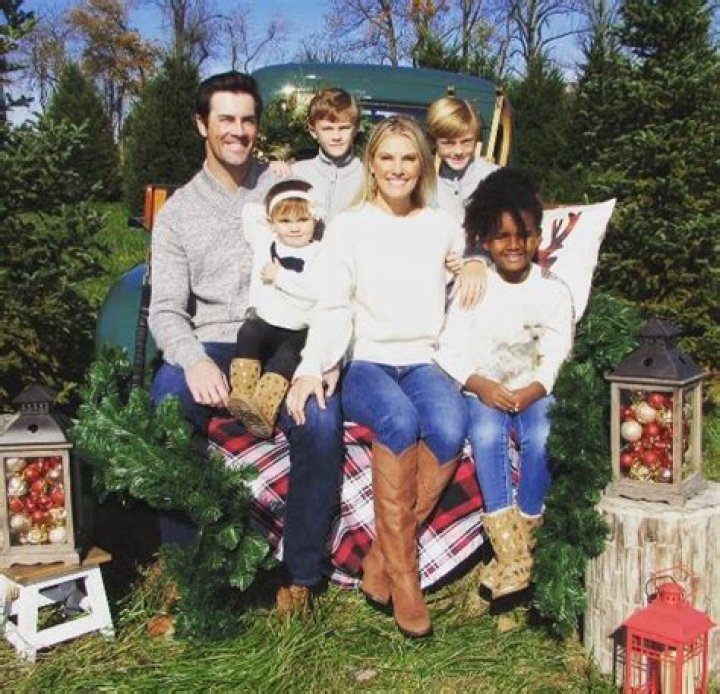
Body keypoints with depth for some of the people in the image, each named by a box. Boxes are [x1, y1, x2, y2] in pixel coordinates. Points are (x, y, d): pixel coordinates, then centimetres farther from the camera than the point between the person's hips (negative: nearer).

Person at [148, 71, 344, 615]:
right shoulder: (178, 212, 12)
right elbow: (166, 309, 2)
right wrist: (194, 360, -20)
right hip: (210, 348, 1)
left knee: (321, 418, -30)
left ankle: (301, 574, -14)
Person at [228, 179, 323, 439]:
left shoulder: (319, 253, -2)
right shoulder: (264, 242, 12)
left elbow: (317, 289, -19)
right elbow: (249, 210, 22)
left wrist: (280, 276, -12)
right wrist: (276, 216, 20)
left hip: (299, 332, -4)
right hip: (263, 324, 4)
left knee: (288, 355, -30)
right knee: (248, 332, -26)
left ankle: (263, 409, -42)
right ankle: (241, 396, -33)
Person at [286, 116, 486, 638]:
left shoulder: (440, 225, 15)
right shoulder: (348, 227, 6)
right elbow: (332, 310, -3)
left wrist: (477, 262, 8)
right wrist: (311, 368, -20)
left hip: (424, 361, 3)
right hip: (366, 363, -2)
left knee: (450, 429, -32)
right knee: (400, 420, -36)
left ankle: (382, 563, -19)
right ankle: (403, 576, -24)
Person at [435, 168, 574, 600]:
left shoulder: (554, 290, 4)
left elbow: (559, 354, -2)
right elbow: (450, 348, -3)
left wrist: (534, 389, -21)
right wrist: (480, 385, -19)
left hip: (536, 391, 1)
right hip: (483, 391, 0)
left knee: (541, 436, -32)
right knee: (486, 434, -32)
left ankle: (526, 533, -18)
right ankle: (510, 552, -32)